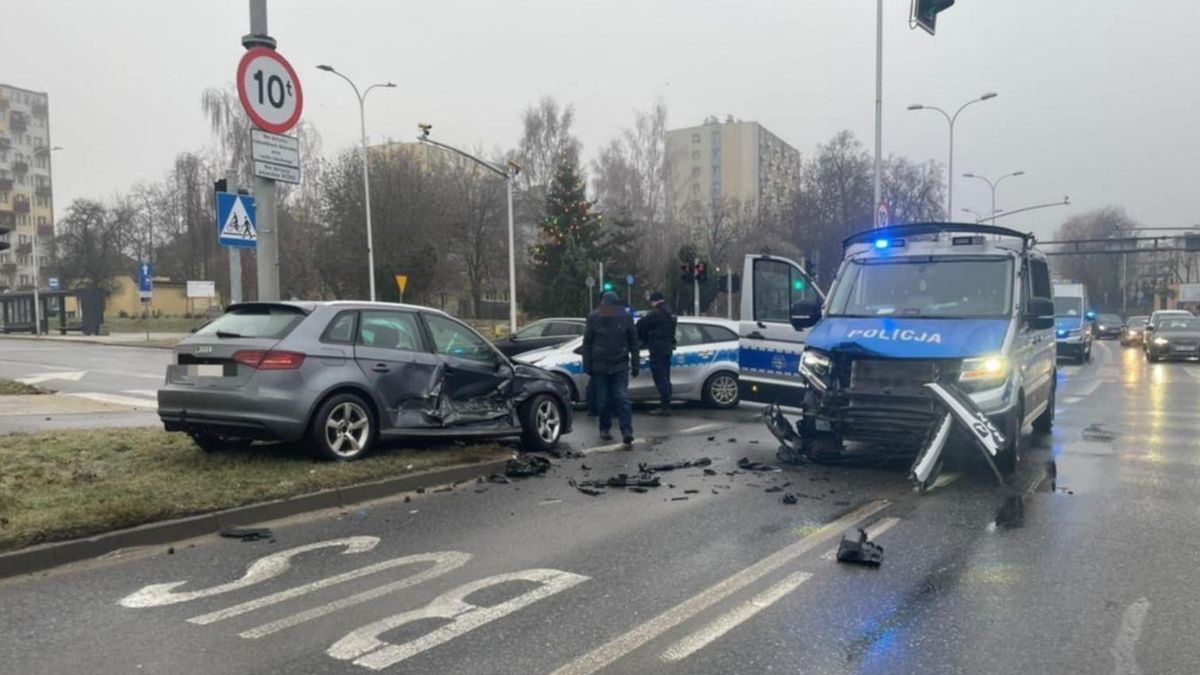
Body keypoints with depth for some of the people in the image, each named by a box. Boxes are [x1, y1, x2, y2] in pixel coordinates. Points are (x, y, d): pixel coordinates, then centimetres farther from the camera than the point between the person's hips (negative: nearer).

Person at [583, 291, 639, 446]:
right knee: (603, 401, 8)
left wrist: (635, 365, 3)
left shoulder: (625, 317, -3)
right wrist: (588, 366, 1)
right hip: (600, 366, 1)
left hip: (620, 366, -1)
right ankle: (605, 428, 24)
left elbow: (633, 342, 3)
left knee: (622, 399, -8)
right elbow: (587, 344, 2)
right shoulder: (594, 318, -4)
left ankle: (627, 432, -11)